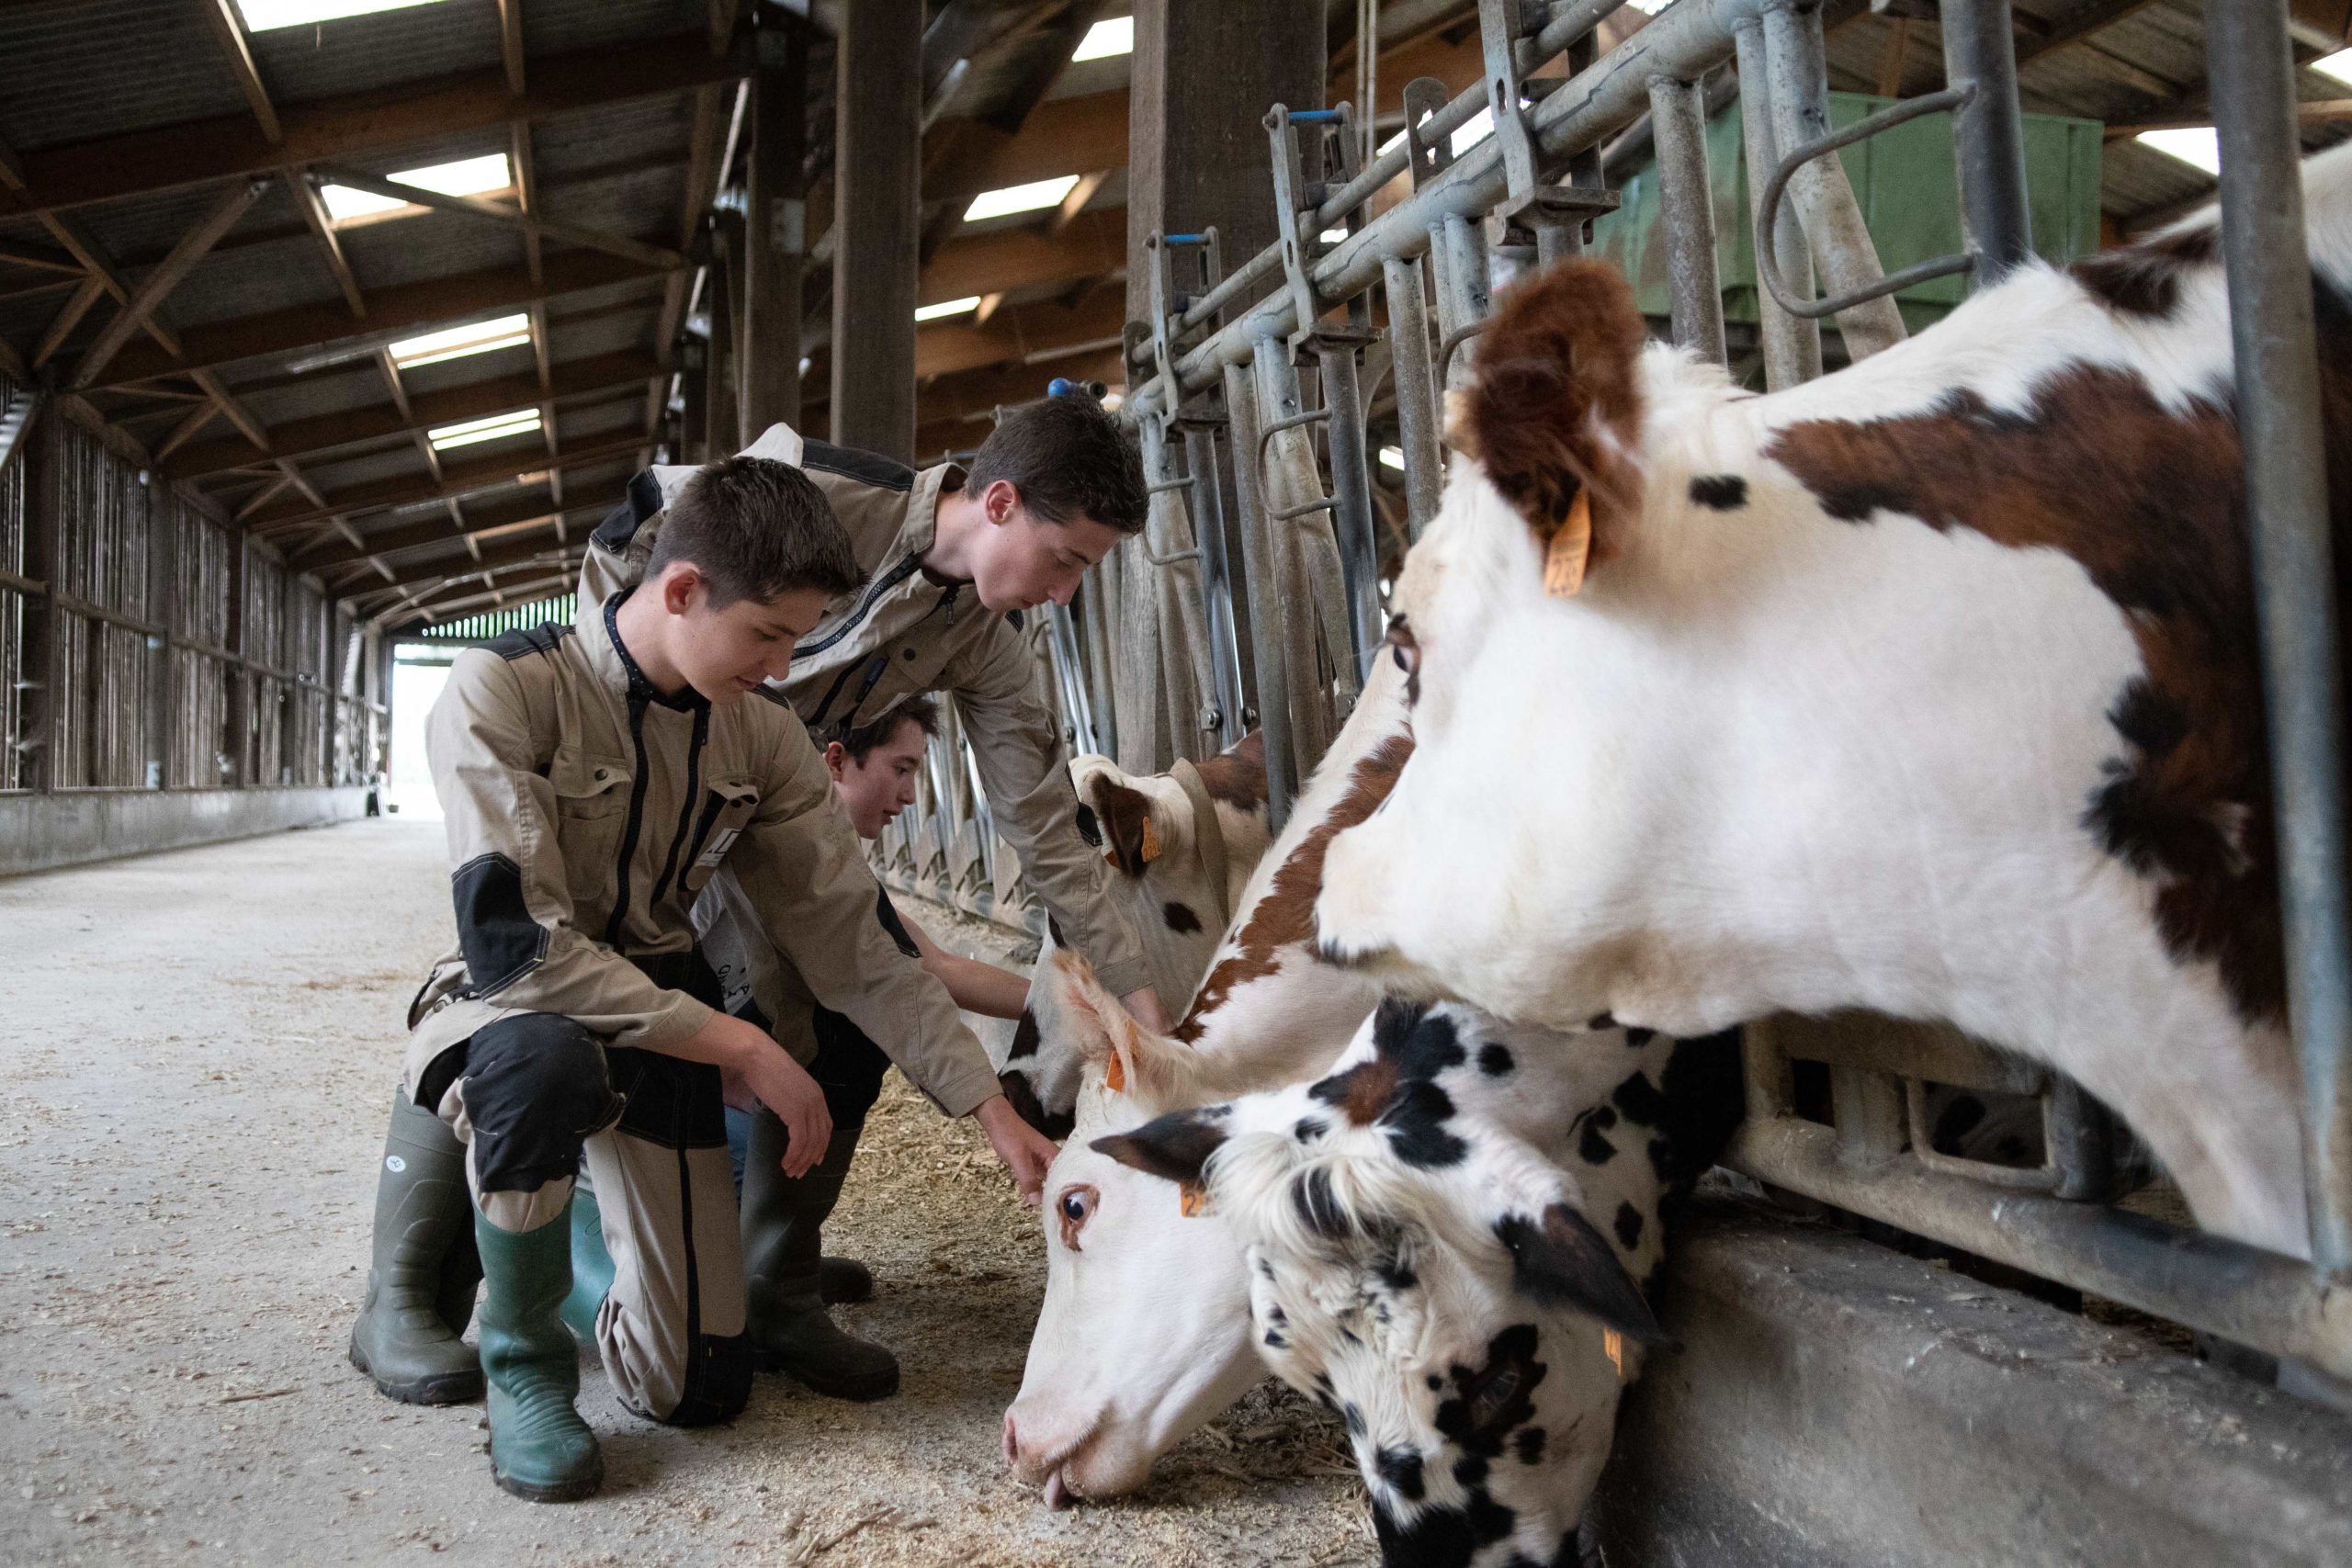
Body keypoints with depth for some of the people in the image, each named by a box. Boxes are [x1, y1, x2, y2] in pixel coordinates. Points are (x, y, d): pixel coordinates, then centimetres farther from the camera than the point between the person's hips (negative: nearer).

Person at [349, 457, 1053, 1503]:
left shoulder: (762, 738, -5)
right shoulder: (504, 690, -21)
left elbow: (854, 944, -3)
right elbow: (513, 943, -29)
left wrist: (991, 1107, -9)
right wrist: (741, 1045, -27)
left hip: (664, 1022, 4)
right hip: (505, 1015, -4)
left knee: (698, 1389, 0)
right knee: (545, 1058, -42)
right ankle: (525, 1367, -13)